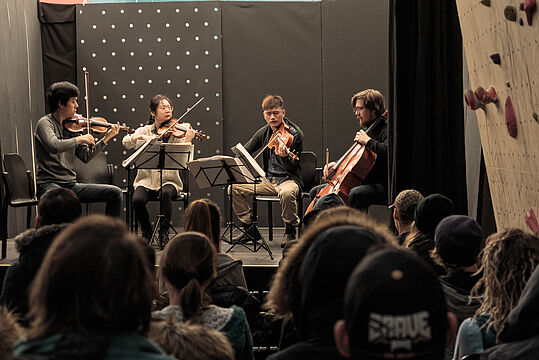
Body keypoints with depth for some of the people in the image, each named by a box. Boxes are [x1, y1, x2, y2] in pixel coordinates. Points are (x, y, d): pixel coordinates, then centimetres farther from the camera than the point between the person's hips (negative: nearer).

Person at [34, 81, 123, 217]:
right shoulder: (45, 123, -7)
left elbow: (86, 156, 13)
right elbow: (54, 146, -28)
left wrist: (106, 138, 8)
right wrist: (80, 139, -17)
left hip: (71, 185, 7)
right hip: (48, 184, -7)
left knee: (115, 193, -1)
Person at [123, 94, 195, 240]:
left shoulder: (175, 133, 3)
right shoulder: (145, 130, 8)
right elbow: (126, 142, -7)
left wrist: (187, 140, -27)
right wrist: (141, 137, -24)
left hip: (169, 180, -1)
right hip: (147, 180, 1)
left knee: (165, 194, -34)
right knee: (137, 200, -26)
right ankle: (147, 232, 2)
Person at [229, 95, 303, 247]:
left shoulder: (294, 133, -10)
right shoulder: (263, 133, 7)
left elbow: (290, 167, -17)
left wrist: (284, 157, -40)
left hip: (289, 179, -6)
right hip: (268, 180, 6)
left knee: (286, 192, -40)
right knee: (235, 187, -8)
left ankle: (290, 231, -15)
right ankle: (251, 230, 3)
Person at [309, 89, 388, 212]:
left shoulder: (385, 131, -11)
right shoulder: (363, 131, 17)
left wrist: (368, 141, -24)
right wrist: (338, 164, 12)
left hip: (381, 186, -9)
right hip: (360, 182, 9)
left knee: (355, 194, -42)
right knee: (315, 192, 7)